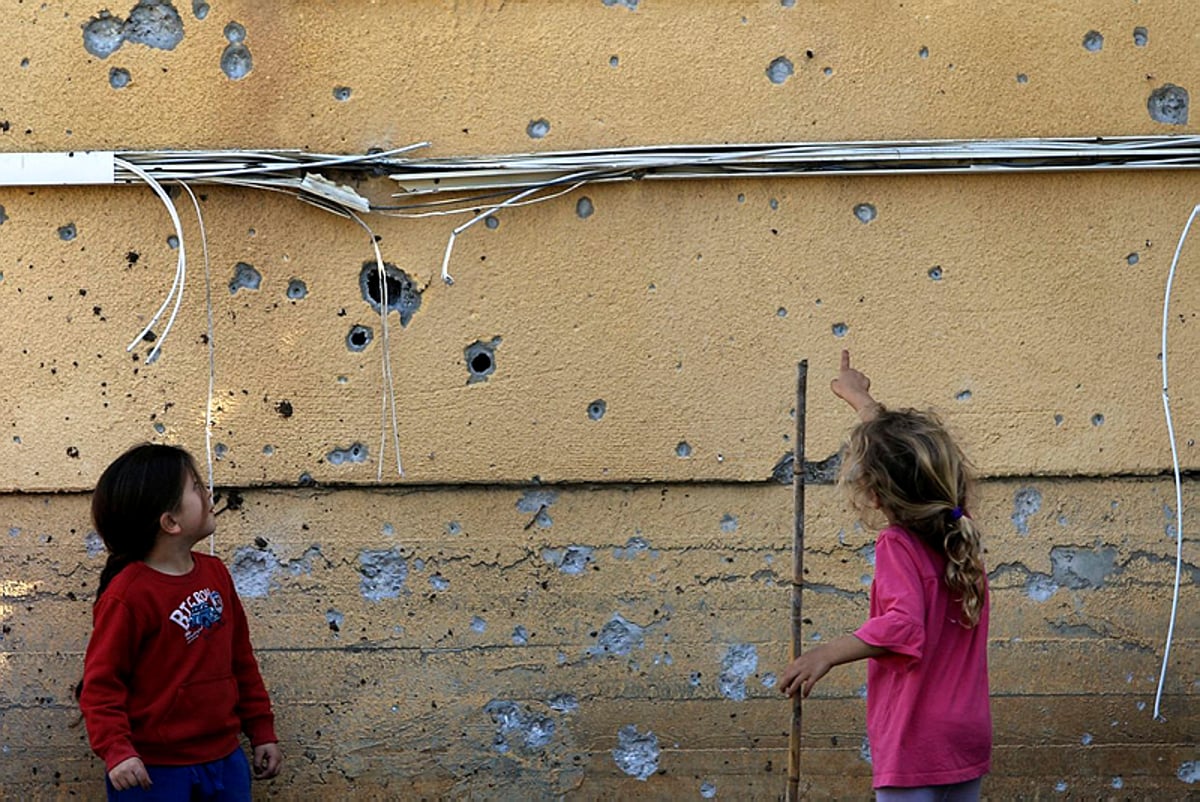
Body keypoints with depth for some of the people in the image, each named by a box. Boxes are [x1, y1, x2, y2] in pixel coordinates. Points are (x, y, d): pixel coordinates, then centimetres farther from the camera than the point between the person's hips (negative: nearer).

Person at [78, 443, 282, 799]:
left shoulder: (216, 573, 6)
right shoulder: (128, 595, -15)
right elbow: (101, 682, -13)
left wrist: (262, 730, 16)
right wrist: (116, 751, -22)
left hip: (224, 757, 7)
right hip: (153, 769, -7)